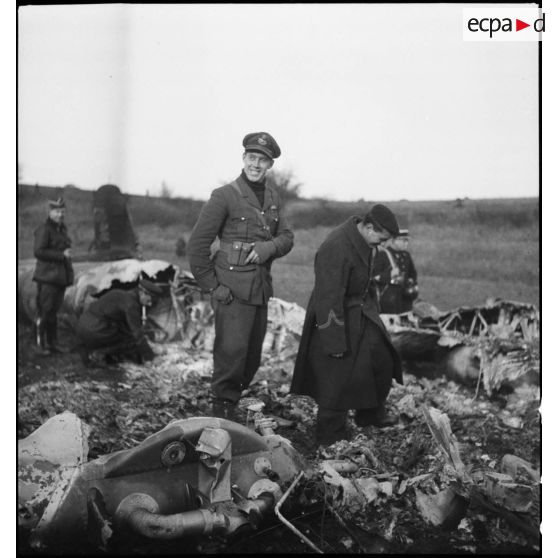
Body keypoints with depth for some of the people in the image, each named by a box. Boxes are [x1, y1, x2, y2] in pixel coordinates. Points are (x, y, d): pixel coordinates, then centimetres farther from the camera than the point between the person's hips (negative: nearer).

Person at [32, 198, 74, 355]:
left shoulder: (63, 228, 15)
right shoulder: (44, 229, -10)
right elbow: (39, 252, -18)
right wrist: (61, 255, -18)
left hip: (61, 276, 8)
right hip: (47, 277, -8)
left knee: (54, 311, 11)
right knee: (44, 311, -5)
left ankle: (52, 343, 16)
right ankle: (41, 344, 0)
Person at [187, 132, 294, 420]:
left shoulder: (273, 197, 12)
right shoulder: (225, 196, -7)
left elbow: (286, 237, 12)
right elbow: (197, 245, -8)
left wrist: (269, 247, -11)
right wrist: (211, 286, -10)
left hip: (261, 289, 7)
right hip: (232, 288, -6)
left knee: (252, 358, 13)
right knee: (232, 351, -10)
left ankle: (231, 399, 31)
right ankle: (223, 410, 5)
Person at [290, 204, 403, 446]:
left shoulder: (364, 240, 0)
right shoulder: (336, 249, -29)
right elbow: (330, 297, -28)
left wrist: (372, 306, 25)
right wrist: (335, 342, -24)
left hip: (362, 312, 9)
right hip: (337, 315, -9)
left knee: (382, 358, 13)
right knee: (339, 378, -2)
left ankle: (370, 413, 35)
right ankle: (330, 436, 14)